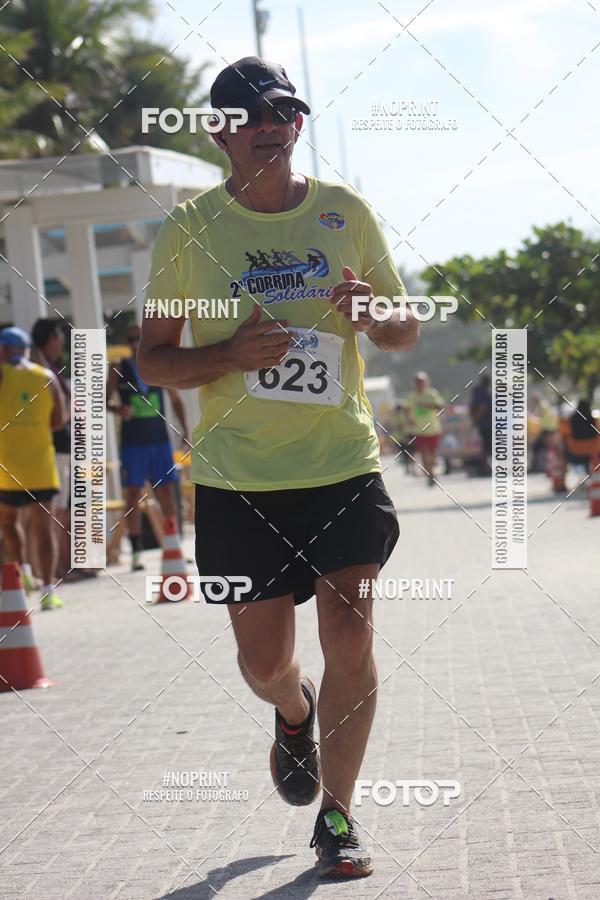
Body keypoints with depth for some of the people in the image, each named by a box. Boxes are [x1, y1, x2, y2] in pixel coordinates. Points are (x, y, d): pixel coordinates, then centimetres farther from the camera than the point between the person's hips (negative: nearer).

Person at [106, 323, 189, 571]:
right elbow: (105, 400, 5)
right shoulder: (119, 370, 2)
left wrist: (185, 430, 7)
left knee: (167, 492, 2)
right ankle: (136, 552, -1)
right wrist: (117, 409, -17)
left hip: (159, 439, 2)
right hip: (132, 442, -2)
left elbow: (176, 399, 13)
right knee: (133, 495, -3)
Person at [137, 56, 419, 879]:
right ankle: (295, 717, 42)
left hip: (344, 463, 1)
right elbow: (152, 359, 3)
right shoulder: (188, 230, -1)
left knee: (351, 643, -8)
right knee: (264, 662, 6)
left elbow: (406, 333, 12)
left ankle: (336, 818, 9)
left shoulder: (345, 213, 4)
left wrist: (371, 314, -12)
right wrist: (230, 355, -17)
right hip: (237, 477, 0)